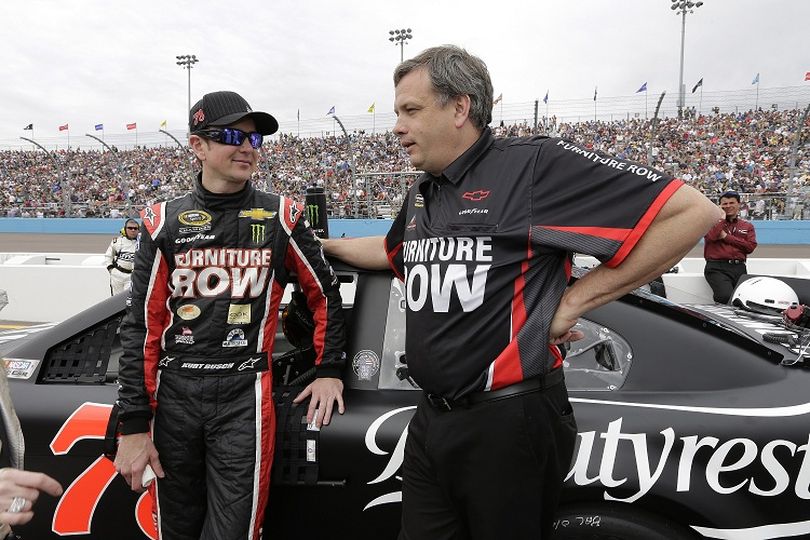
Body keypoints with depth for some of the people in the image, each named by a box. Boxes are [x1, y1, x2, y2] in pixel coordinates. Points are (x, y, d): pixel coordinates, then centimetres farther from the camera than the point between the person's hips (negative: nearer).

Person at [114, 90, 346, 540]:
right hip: (173, 396, 2)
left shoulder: (280, 218, 1)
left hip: (244, 398, -1)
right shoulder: (164, 223, 2)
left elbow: (325, 295, 11)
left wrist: (329, 370, 8)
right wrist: (134, 425, -1)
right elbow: (140, 327, 1)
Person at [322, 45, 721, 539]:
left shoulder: (534, 165, -14)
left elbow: (693, 212, -16)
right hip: (431, 420, 7)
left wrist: (575, 300, -16)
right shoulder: (421, 195, 11)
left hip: (509, 423, -7)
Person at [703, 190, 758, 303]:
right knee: (726, 297, -26)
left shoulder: (747, 226, 19)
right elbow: (711, 236, -10)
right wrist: (722, 218, 1)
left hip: (739, 268, 4)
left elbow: (751, 247, 2)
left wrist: (726, 236, -2)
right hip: (717, 267, -3)